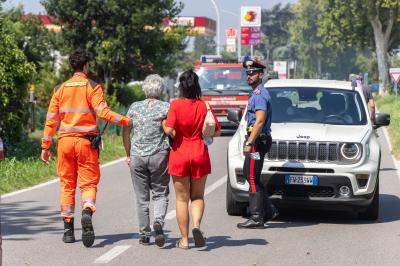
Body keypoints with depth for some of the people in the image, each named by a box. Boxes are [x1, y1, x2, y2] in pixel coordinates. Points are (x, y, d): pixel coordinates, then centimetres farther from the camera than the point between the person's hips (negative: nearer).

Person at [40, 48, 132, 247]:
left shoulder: (60, 89, 7)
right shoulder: (92, 87, -3)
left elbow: (51, 119, 7)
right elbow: (102, 112, -16)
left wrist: (45, 146, 11)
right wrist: (125, 121, -11)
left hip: (65, 141, 3)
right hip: (86, 141, -3)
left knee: (67, 184, 10)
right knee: (88, 182, 1)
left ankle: (68, 230, 10)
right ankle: (87, 213, -29)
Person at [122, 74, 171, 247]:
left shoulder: (135, 107, 5)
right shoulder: (166, 107, -3)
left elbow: (125, 132, 7)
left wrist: (128, 155, 15)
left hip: (137, 156, 2)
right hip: (159, 155, -2)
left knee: (142, 197, 10)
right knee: (160, 193, 8)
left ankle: (144, 234, 12)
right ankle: (158, 222, -18)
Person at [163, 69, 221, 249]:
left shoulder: (176, 105, -10)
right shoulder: (204, 106, -2)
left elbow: (168, 130, -18)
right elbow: (216, 132, 1)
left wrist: (163, 123, 3)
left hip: (179, 154, -2)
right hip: (200, 154, 2)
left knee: (182, 199, 8)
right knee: (197, 196, 14)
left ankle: (184, 239, 10)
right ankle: (196, 226, -13)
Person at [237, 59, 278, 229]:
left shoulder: (260, 94, -15)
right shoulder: (257, 93, 18)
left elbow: (260, 121, -23)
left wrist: (249, 143, -25)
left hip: (258, 140, -11)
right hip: (257, 140, 11)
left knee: (253, 179, -8)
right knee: (249, 175, 14)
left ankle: (257, 218, -6)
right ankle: (269, 210, 17)